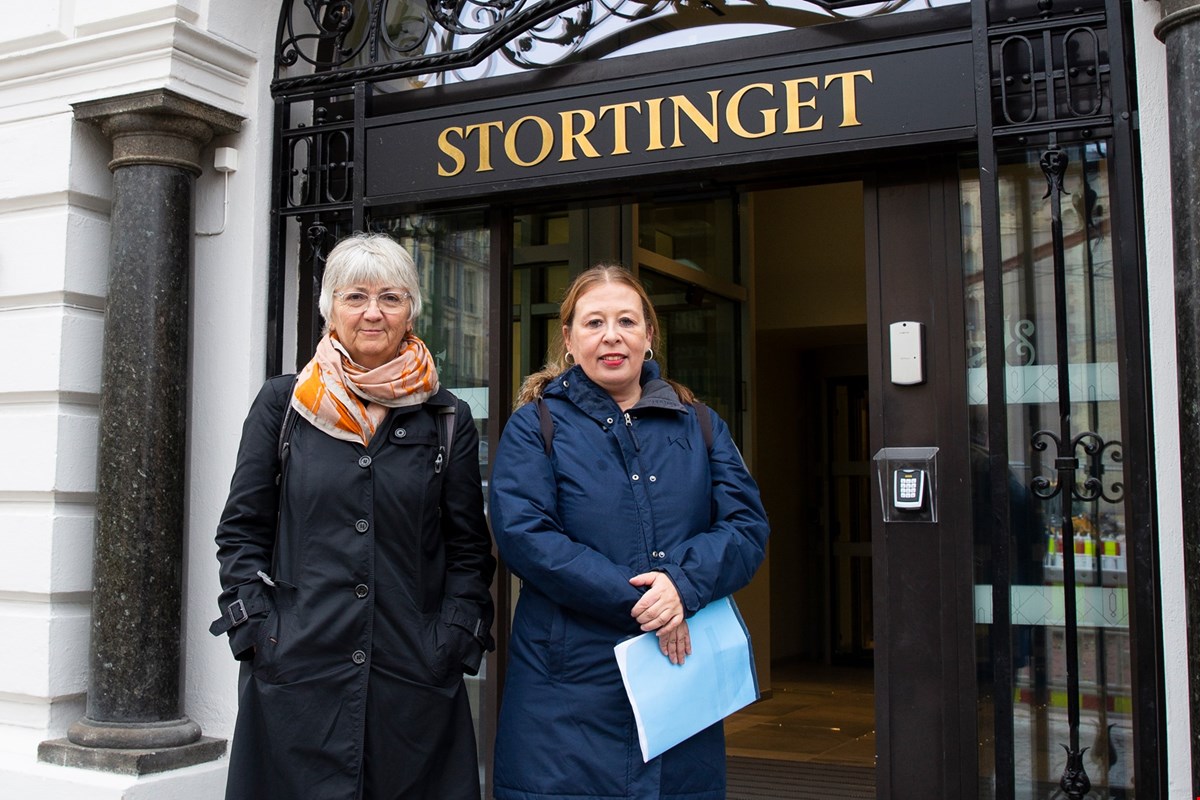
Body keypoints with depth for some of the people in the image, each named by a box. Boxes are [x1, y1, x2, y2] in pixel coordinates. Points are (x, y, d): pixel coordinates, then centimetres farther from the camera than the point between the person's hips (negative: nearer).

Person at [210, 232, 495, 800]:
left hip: (414, 683, 1)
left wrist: (452, 642, -3)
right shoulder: (282, 405, 5)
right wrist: (256, 630, -4)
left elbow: (469, 550, 7)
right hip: (294, 676, 0)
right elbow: (241, 532, 6)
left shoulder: (448, 421, 6)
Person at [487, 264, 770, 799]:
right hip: (570, 690, -3)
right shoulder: (535, 426, 3)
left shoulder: (699, 427, 13)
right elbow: (523, 535, -11)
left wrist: (684, 584, -18)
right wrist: (635, 600, -17)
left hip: (683, 681, 3)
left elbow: (747, 527, 2)